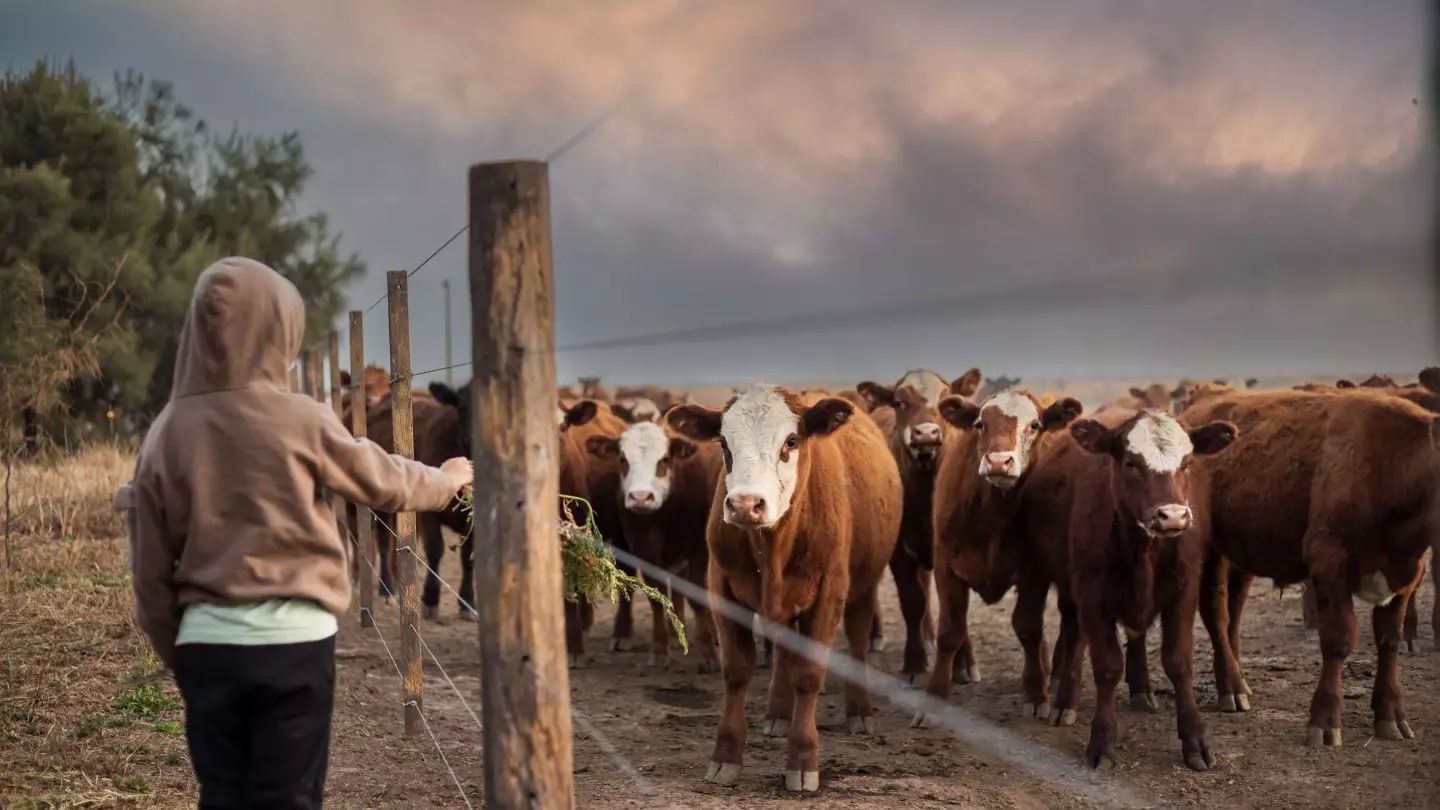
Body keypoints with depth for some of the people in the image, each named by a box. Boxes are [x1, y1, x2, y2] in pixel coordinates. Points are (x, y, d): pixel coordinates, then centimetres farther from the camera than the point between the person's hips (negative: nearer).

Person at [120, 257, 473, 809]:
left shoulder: (167, 433, 0)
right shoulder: (299, 420, -7)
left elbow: (150, 569, 4)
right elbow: (385, 482, 9)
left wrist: (173, 651, 18)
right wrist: (447, 480, 29)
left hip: (206, 642, 3)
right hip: (294, 640, -3)